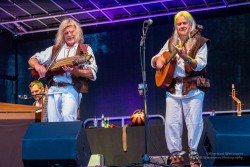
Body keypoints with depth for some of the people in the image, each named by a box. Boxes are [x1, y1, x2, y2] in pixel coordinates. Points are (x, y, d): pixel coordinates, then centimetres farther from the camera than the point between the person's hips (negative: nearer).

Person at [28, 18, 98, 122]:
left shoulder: (85, 49, 11)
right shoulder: (54, 49, 21)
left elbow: (92, 74, 1)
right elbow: (32, 60, 20)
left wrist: (76, 71, -18)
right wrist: (37, 66, -4)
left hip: (71, 89, -4)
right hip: (53, 89, 4)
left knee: (67, 116, -26)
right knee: (53, 121, -4)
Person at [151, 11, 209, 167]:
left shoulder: (200, 42, 0)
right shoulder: (171, 42, 14)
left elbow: (200, 64, -13)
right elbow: (156, 58, 19)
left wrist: (186, 57, -30)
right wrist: (158, 60, -5)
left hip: (193, 87, -4)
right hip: (173, 87, 4)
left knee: (194, 122, -5)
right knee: (171, 123, 0)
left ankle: (194, 154, 9)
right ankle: (176, 154, 10)